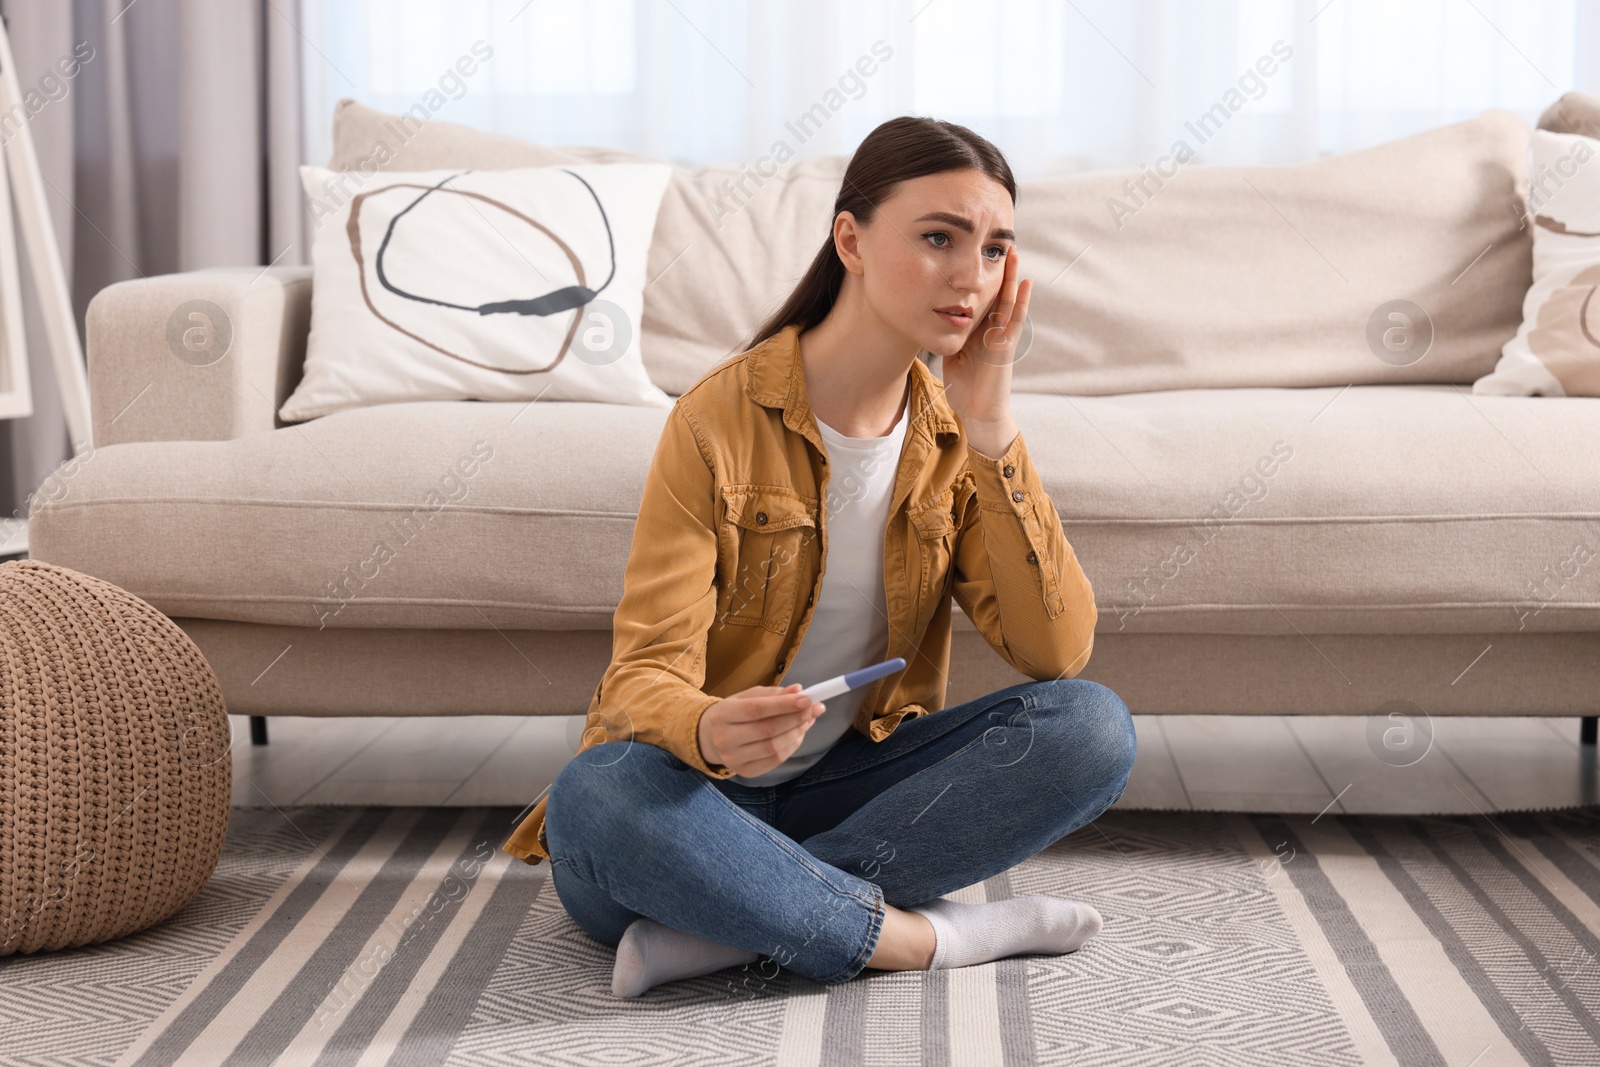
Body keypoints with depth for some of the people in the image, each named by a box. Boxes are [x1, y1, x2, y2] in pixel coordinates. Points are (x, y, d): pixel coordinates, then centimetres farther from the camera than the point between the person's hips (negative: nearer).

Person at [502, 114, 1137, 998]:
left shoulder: (954, 438, 2)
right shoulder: (721, 419, -13)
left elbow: (1057, 651, -10)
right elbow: (648, 674, -16)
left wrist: (990, 427, -16)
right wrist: (710, 730, -41)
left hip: (844, 789, 5)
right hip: (699, 793, -4)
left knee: (1093, 726, -19)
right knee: (596, 797, -38)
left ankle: (716, 928, -25)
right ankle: (927, 936, -25)